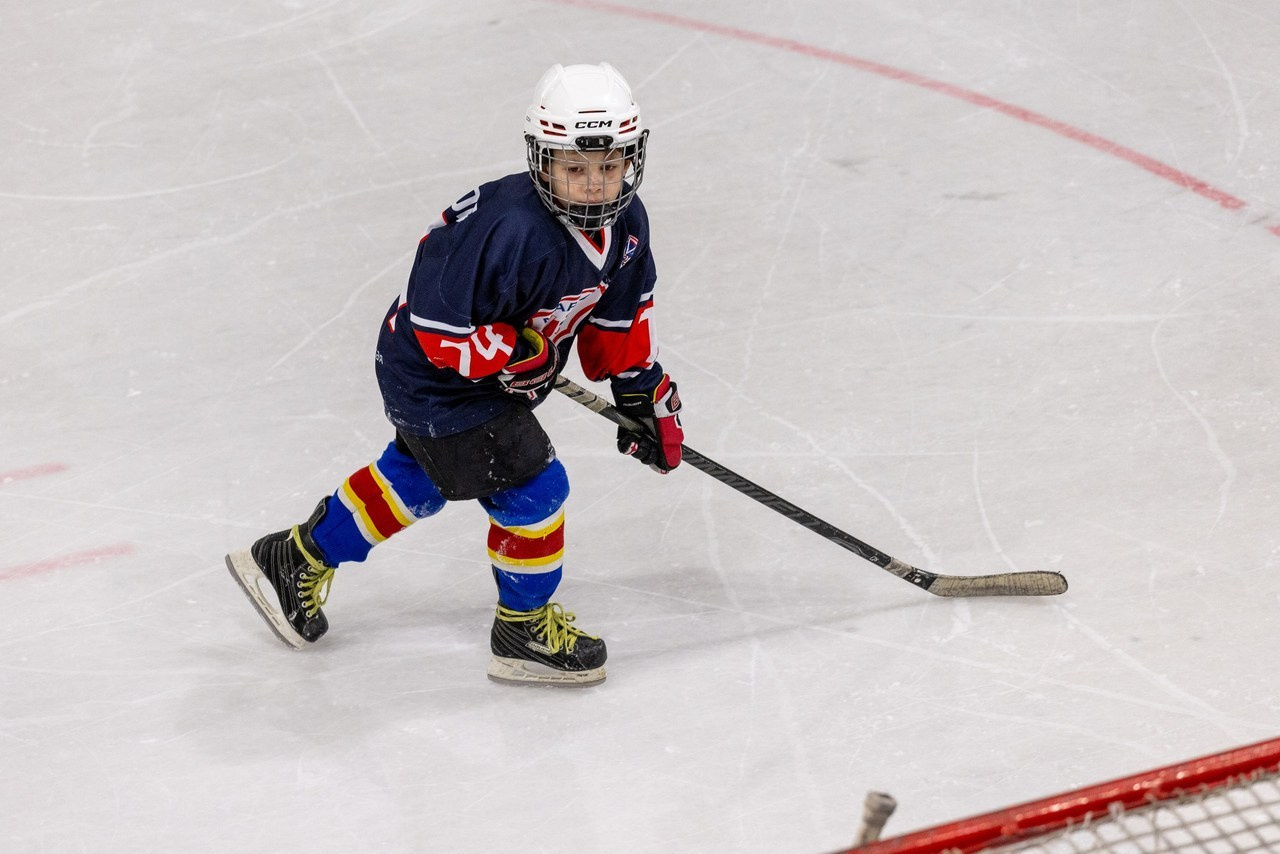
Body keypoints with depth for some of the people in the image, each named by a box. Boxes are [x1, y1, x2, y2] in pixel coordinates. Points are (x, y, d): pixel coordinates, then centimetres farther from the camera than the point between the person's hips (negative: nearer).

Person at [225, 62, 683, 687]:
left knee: (418, 476, 25)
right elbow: (437, 319, -33)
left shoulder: (625, 222, -9)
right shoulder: (510, 230, -36)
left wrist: (644, 391, 7)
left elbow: (619, 310, 8)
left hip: (497, 369, 9)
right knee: (532, 486, -9)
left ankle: (299, 559, 43)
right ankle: (523, 629, 12)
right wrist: (518, 354, -29)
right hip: (434, 377, -9)